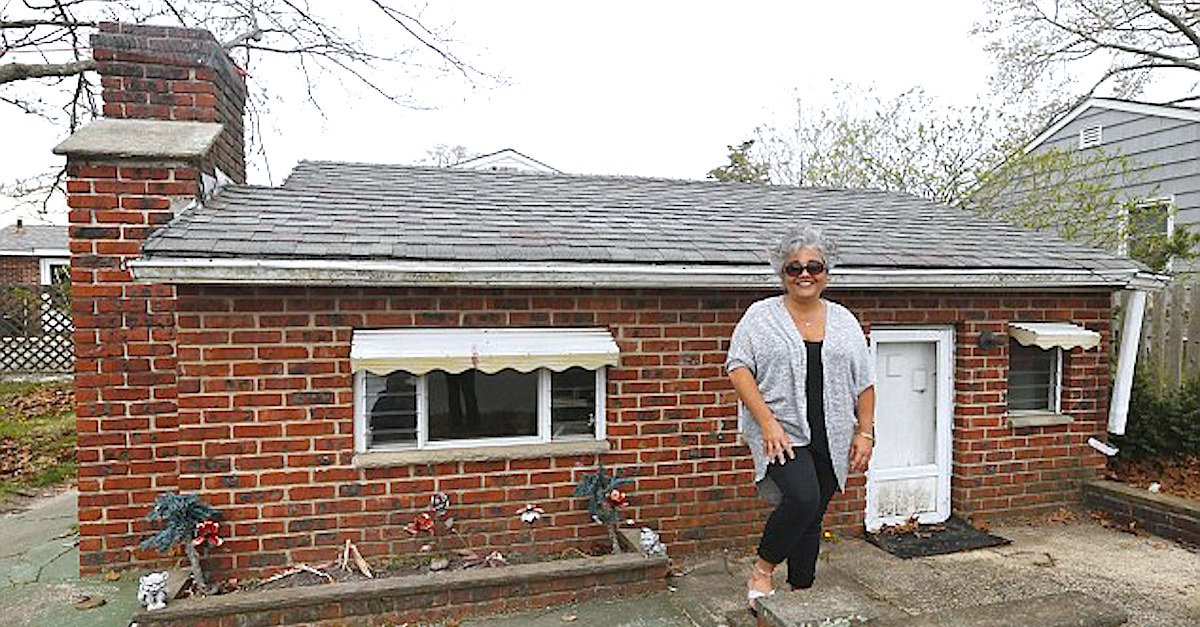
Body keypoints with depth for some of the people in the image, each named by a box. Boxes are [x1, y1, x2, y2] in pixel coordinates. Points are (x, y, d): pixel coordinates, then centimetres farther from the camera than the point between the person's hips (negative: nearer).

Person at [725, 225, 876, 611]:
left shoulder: (844, 321, 11)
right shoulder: (761, 316, -1)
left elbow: (864, 383, 13)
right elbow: (738, 368, -8)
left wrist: (865, 433, 5)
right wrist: (768, 423, -17)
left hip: (830, 440, 4)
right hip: (780, 433, -4)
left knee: (812, 517, 10)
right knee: (802, 498, -23)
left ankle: (800, 592, 28)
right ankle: (762, 571, -1)